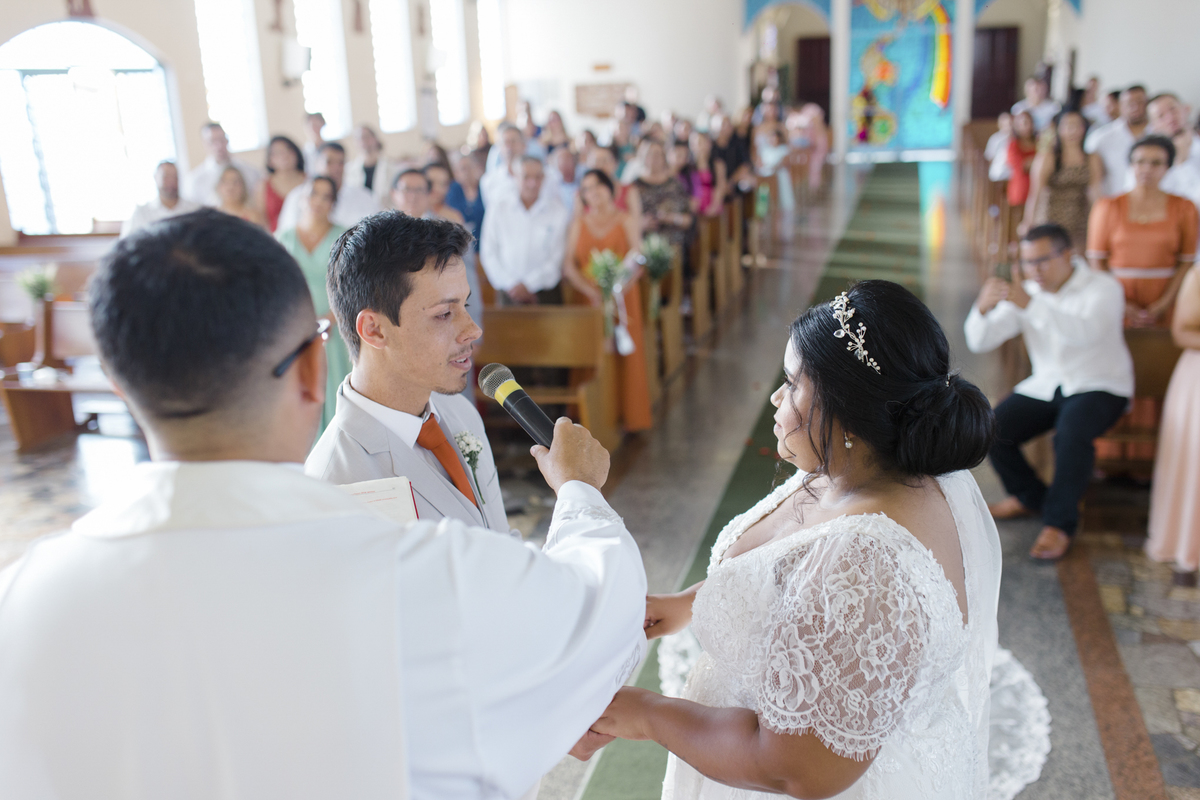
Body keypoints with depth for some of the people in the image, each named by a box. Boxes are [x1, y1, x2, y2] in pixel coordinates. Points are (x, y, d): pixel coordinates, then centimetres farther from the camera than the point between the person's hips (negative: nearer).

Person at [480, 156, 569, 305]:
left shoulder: (557, 209, 3)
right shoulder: (499, 208, 7)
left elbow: (559, 256, -2)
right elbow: (488, 252, 4)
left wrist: (529, 284, -9)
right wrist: (511, 284, -7)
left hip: (546, 294, -1)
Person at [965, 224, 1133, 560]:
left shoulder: (1103, 287, -11)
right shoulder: (1024, 293, 3)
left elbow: (1086, 332, -34)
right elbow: (979, 342, -7)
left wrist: (1031, 304, -46)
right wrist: (982, 309, -29)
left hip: (1099, 387, -5)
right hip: (1045, 386, 5)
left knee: (1071, 432, -35)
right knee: (993, 430, -16)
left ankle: (1060, 521, -17)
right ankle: (1030, 496, 11)